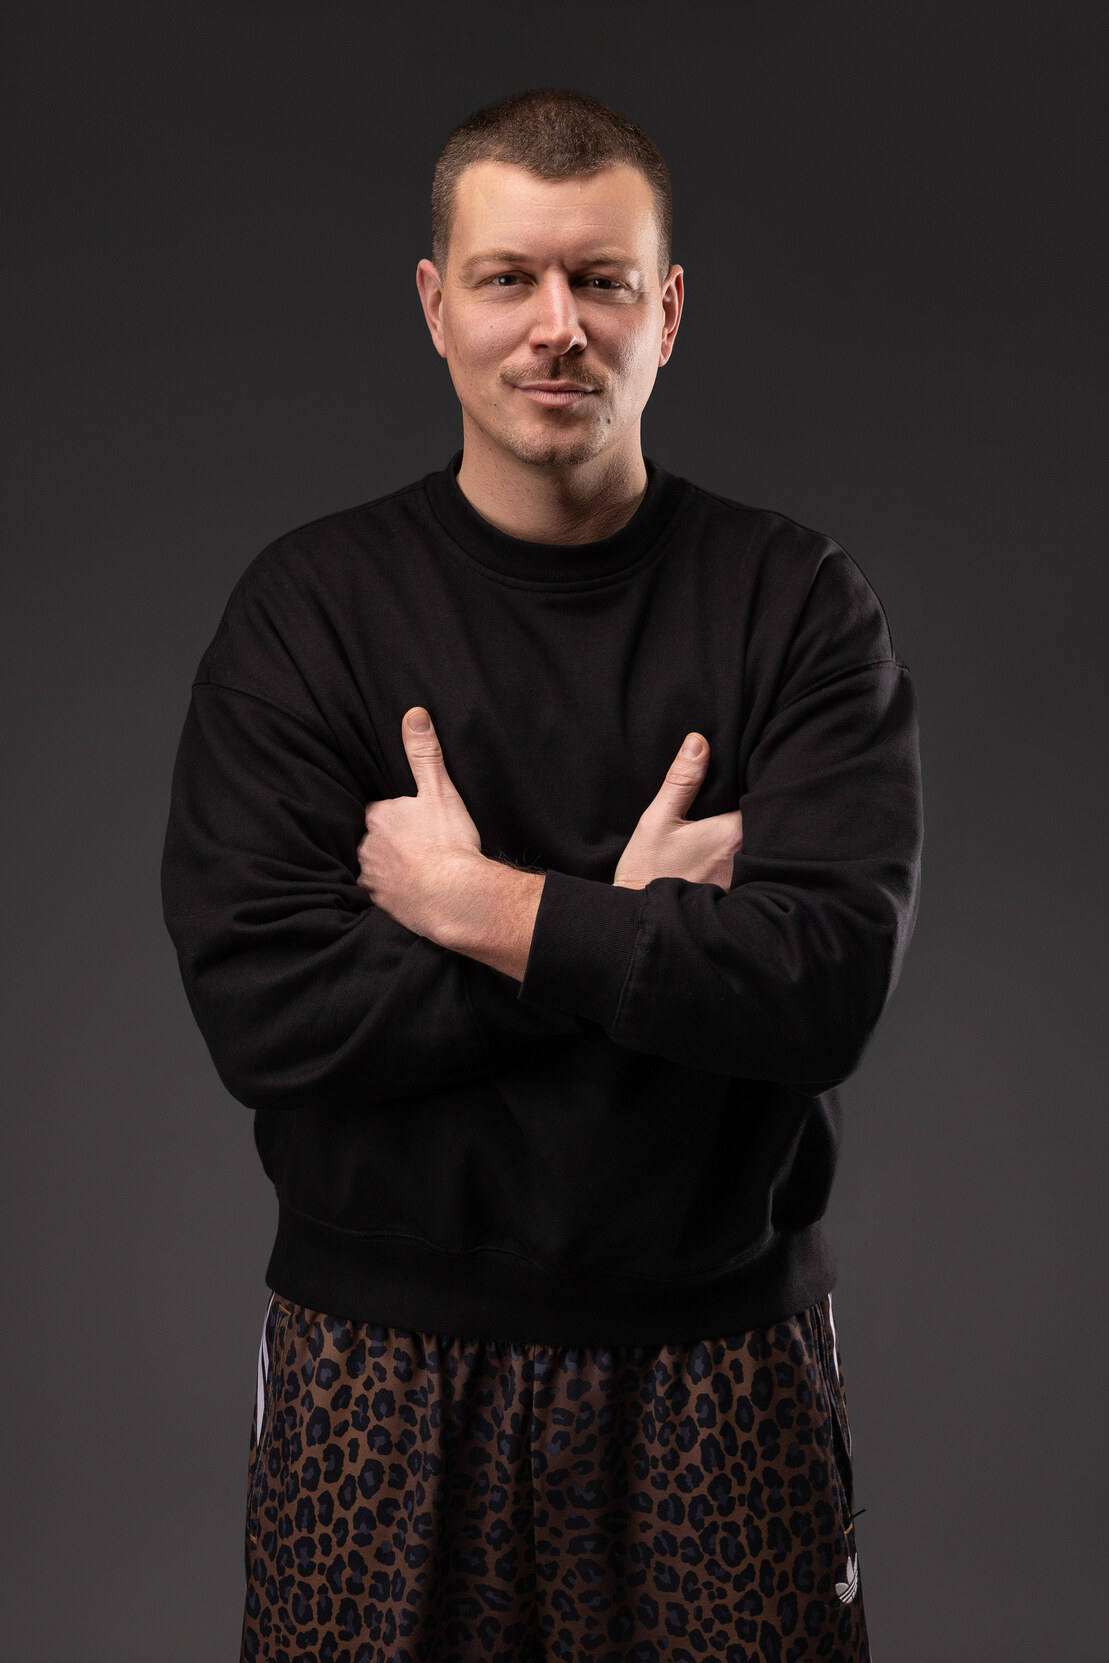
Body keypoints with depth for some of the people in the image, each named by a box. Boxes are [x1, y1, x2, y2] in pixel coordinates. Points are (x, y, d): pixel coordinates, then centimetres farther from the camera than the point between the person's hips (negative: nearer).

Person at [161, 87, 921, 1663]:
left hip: (718, 1348, 0)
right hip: (384, 1355, 0)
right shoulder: (310, 604, -4)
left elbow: (831, 977, -17)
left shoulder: (797, 601, -4)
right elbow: (260, 1007, -14)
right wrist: (627, 924, -16)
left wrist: (474, 902, -16)